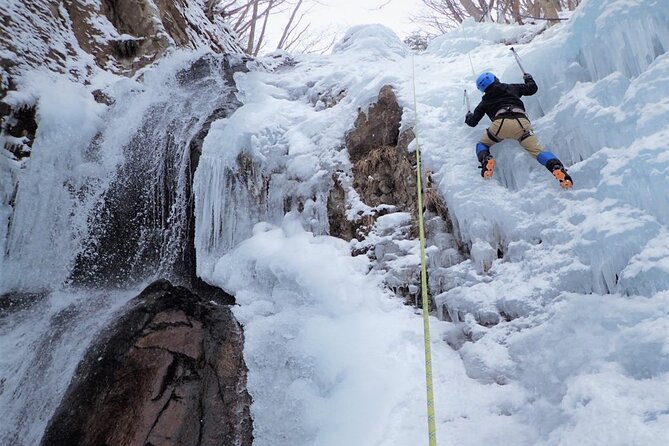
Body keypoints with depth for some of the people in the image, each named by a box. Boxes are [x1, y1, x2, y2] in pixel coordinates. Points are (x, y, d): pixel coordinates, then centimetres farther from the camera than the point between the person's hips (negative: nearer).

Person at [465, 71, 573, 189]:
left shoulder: (485, 102, 29)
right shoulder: (511, 88, 32)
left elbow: (472, 122, 33)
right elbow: (532, 88, 38)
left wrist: (468, 116, 56)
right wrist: (529, 78, 59)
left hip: (500, 123, -1)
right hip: (522, 122, 1)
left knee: (482, 145, 22)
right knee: (538, 151, -6)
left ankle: (486, 160, -11)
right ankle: (556, 167, -36)